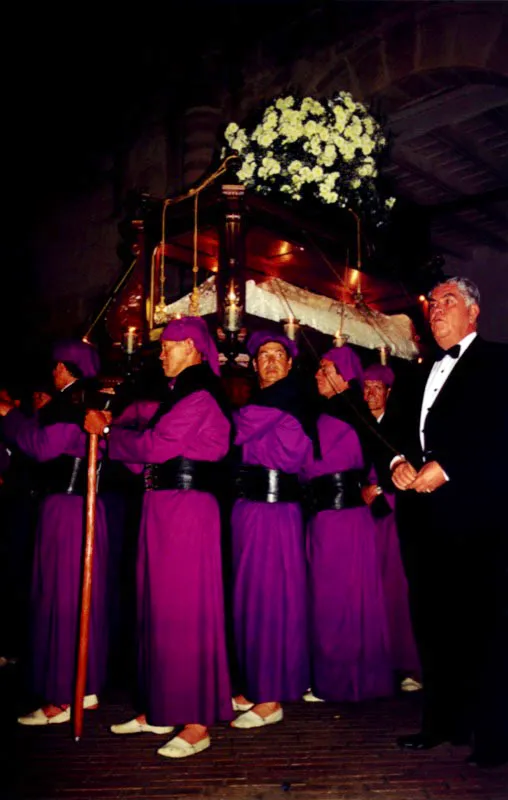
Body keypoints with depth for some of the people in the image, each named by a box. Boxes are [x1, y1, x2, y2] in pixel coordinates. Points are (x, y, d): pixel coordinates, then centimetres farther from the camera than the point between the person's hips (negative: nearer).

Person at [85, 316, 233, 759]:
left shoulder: (199, 395, -12)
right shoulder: (183, 393, 18)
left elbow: (154, 446, -16)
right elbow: (156, 452, 13)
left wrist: (107, 431, -2)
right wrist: (112, 430, 6)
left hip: (187, 510, -9)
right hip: (164, 507, 9)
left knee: (185, 609, -4)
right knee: (161, 606, 13)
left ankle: (197, 723, 6)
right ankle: (160, 710, 25)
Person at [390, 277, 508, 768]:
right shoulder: (425, 375, 22)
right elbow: (403, 429, 20)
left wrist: (446, 467, -17)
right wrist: (399, 461, 0)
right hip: (423, 512, 7)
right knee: (433, 618, 12)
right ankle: (442, 721, 24)